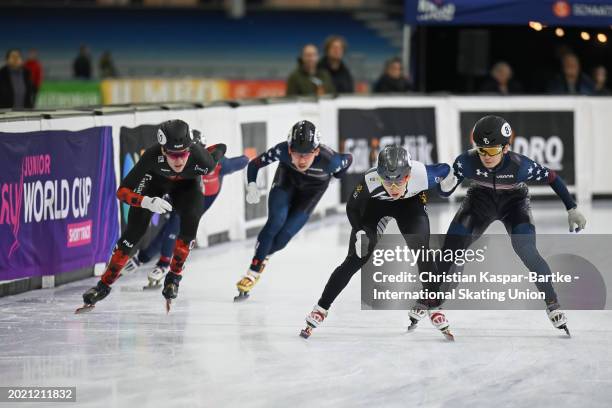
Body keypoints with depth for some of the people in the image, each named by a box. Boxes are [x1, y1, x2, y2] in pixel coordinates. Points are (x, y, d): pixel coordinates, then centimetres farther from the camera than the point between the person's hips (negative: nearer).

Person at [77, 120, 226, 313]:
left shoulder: (200, 158, -41)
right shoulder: (152, 157, -42)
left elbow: (221, 148, -16)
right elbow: (122, 191, -38)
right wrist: (147, 202, -53)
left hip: (187, 184, 1)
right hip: (155, 179, -1)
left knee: (190, 221, -25)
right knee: (135, 229, -11)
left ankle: (174, 276, -5)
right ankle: (104, 284, 0)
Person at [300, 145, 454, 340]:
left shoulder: (422, 174, -40)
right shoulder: (370, 181, -39)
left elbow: (445, 169, -16)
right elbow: (352, 207, -19)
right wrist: (359, 233, -30)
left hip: (411, 202, 1)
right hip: (374, 204, -1)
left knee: (422, 252, -17)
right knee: (356, 258, -7)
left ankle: (434, 307, -2)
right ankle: (320, 309, 3)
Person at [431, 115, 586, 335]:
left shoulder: (520, 166, -34)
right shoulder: (466, 161, -30)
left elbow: (552, 178, -18)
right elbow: (445, 192, -18)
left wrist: (572, 210, -15)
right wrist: (446, 184, -42)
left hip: (514, 200, -2)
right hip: (480, 199, 2)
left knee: (526, 249, -23)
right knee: (453, 245, -13)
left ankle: (553, 305, -10)